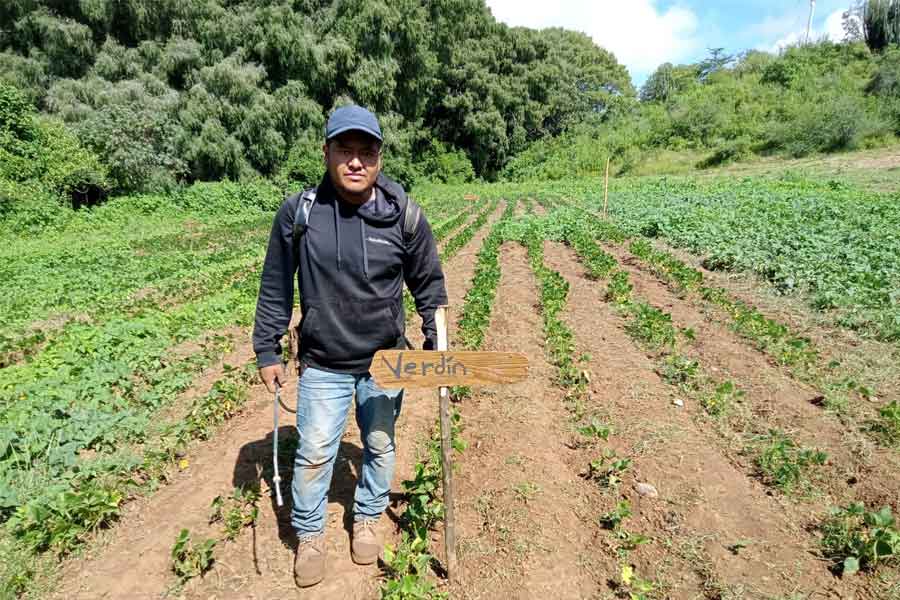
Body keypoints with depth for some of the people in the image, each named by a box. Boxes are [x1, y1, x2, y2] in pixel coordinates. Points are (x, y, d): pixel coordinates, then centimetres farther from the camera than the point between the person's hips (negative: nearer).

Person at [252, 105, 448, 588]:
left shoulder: (404, 214, -11)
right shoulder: (297, 212, -11)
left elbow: (429, 283, 2)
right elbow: (275, 288, 0)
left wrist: (438, 345, 1)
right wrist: (267, 351, 2)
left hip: (386, 361, 1)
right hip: (322, 366, -1)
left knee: (380, 447, 17)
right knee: (313, 454, 7)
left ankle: (366, 520, 44)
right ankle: (309, 536, 34)